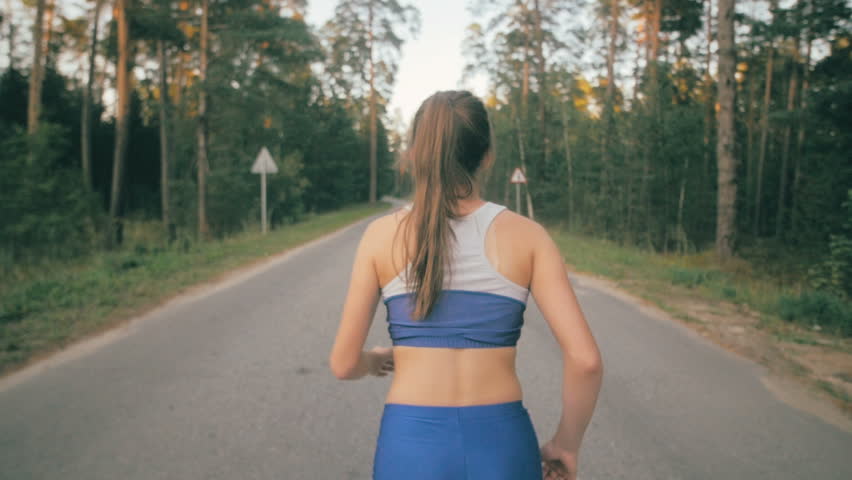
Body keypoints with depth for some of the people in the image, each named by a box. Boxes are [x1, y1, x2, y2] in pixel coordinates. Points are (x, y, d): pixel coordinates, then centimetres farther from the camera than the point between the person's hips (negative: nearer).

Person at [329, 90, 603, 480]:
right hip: (501, 448, 1)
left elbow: (343, 363, 0)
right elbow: (584, 358, -11)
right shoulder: (527, 235, -4)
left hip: (412, 448, 0)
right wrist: (566, 444, 6)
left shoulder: (382, 234, -4)